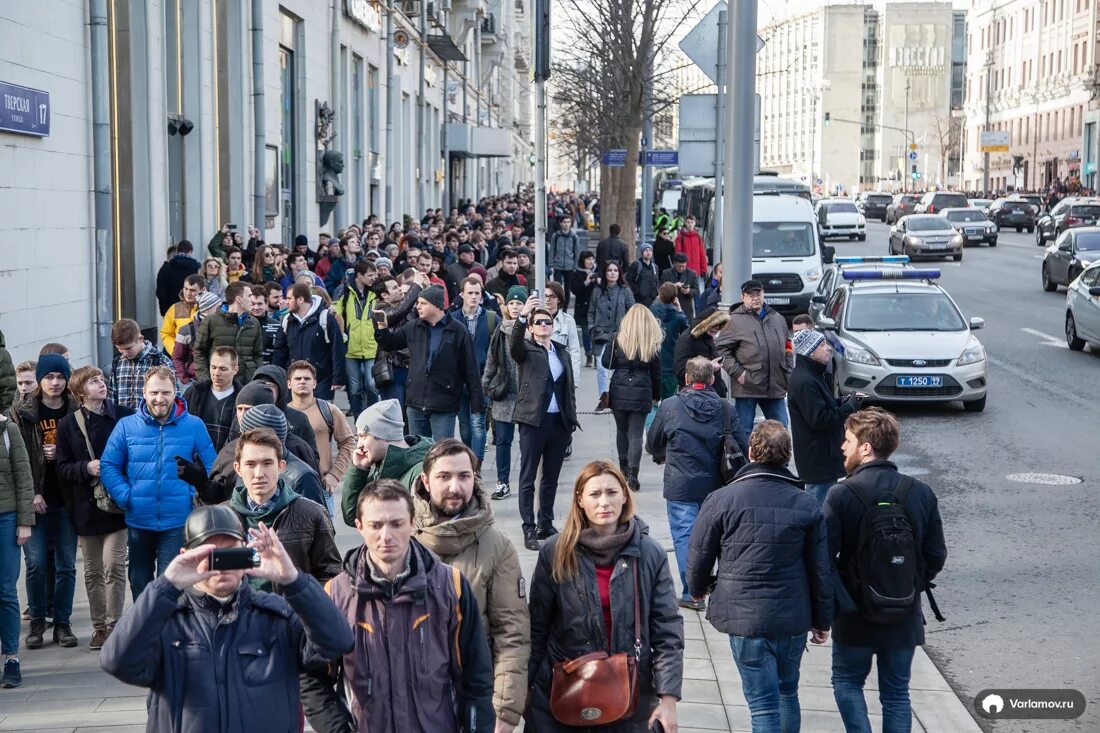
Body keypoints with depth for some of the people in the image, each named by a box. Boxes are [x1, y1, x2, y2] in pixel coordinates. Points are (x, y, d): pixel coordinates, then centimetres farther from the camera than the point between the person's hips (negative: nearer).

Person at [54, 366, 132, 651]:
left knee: (113, 567, -6)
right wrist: (86, 468, -14)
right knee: (92, 571, 10)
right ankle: (99, 626, 21)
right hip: (86, 507, 2)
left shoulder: (123, 416, -3)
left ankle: (114, 625, 5)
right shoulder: (68, 424, 2)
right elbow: (63, 467, 3)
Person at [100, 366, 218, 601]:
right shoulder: (126, 426, 2)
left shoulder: (194, 426, 1)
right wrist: (125, 497, -10)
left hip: (178, 521, -2)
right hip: (138, 520, 2)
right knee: (140, 582, 15)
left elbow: (211, 468, 5)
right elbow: (108, 466, 2)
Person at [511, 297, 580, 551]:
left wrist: (572, 418, 9)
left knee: (551, 478, 12)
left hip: (559, 422, 5)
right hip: (534, 421, -5)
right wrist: (522, 316, -38)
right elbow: (514, 344, -23)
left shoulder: (563, 353, 15)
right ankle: (529, 530, 1)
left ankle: (546, 524, 22)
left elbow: (570, 388, 17)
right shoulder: (527, 350, 1)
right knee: (528, 478, -2)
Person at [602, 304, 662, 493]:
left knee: (622, 430, 17)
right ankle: (632, 475, -7)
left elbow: (607, 362, -2)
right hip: (641, 393, 0)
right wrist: (657, 395, 14)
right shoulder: (653, 343, -3)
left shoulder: (619, 338, -4)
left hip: (619, 391, 1)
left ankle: (624, 469, 23)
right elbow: (656, 372, 3)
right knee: (636, 433, 2)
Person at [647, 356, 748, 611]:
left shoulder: (669, 406, -6)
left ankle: (691, 593, -2)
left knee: (684, 535, 2)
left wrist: (663, 457, 30)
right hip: (716, 484, 3)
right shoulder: (725, 409, -3)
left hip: (681, 485, -3)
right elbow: (743, 448, -1)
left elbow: (652, 444, 8)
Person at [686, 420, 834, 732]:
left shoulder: (721, 500, -10)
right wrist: (823, 621, 14)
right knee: (787, 692, 22)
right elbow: (821, 569, 2)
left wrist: (699, 588, 21)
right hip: (794, 618, 3)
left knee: (764, 702, 1)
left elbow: (699, 558, -2)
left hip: (745, 616, -3)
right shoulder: (806, 505, -2)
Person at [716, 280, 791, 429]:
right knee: (744, 430, 2)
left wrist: (789, 378, 14)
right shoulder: (735, 320, -4)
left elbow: (786, 351, 20)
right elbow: (721, 348, -5)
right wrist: (736, 372, -13)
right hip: (747, 387, -5)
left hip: (775, 388, 5)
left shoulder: (777, 319, 14)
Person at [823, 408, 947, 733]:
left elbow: (825, 556, -17)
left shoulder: (841, 495, -17)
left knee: (847, 681, 17)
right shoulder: (921, 493, -5)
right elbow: (936, 555, -1)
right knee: (896, 692, 15)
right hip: (905, 615, 3)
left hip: (855, 612, -3)